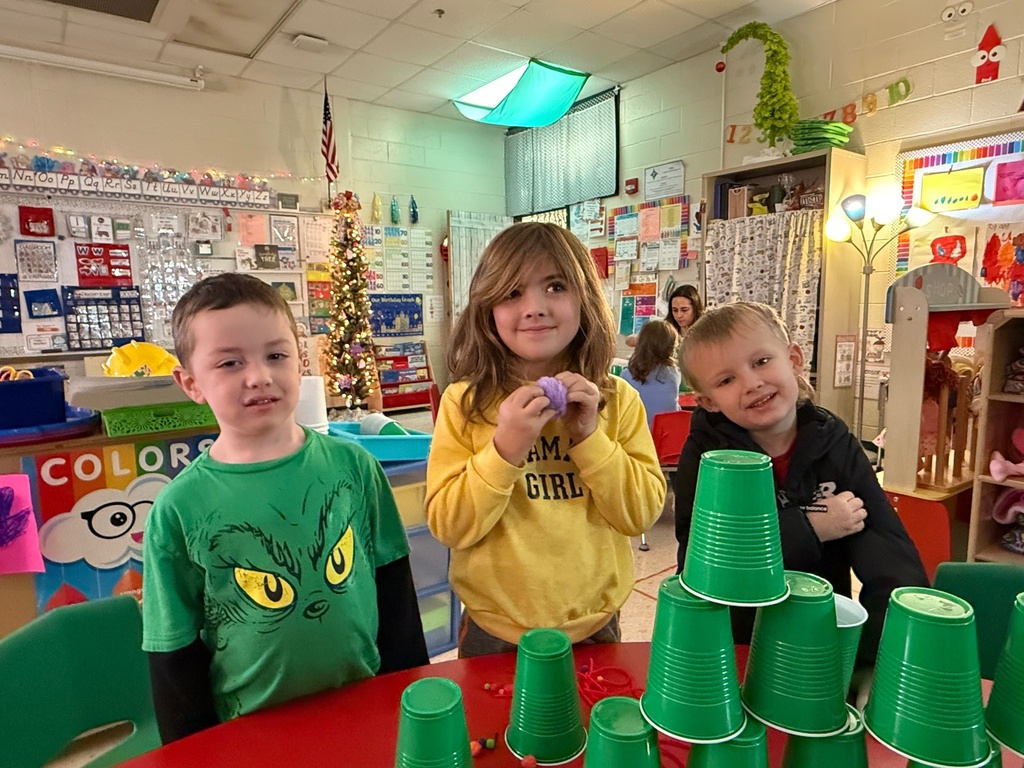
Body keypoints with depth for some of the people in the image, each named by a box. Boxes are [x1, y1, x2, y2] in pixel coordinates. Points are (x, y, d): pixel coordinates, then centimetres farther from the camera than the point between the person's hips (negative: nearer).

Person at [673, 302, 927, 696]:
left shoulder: (836, 445, 0)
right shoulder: (705, 453, -7)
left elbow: (891, 559, -6)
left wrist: (890, 661, -22)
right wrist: (809, 530, -14)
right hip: (728, 642, -3)